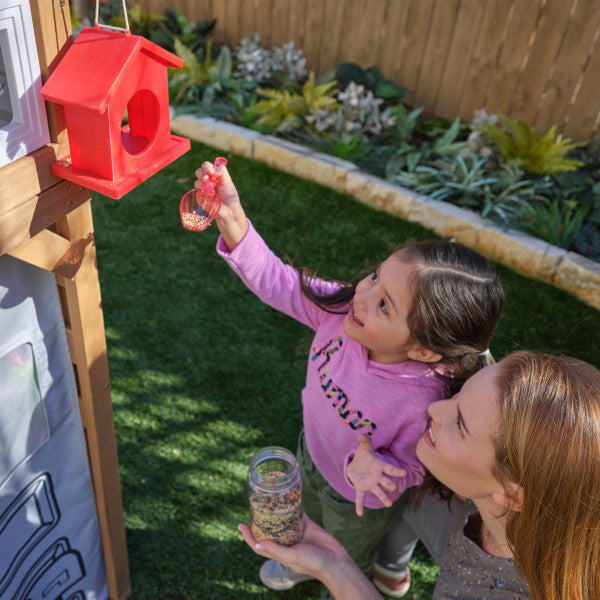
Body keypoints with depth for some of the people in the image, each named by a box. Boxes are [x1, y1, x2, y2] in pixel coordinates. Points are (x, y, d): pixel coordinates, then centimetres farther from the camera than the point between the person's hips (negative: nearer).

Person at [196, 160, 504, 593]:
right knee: (310, 521, 41)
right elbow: (280, 283, -25)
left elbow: (411, 467, -25)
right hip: (313, 450, 5)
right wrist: (233, 220, -37)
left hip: (360, 501, -5)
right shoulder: (343, 308, -33)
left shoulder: (424, 406, -44)